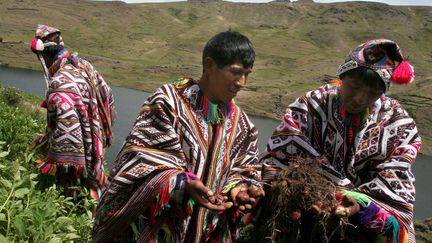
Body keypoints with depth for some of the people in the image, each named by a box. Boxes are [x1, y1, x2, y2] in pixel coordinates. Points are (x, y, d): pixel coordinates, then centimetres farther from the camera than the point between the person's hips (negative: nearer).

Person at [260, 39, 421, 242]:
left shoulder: (398, 124, -1)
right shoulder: (312, 105, -6)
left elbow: (394, 182, -5)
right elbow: (278, 156, -11)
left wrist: (361, 202, -24)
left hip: (364, 225, 2)